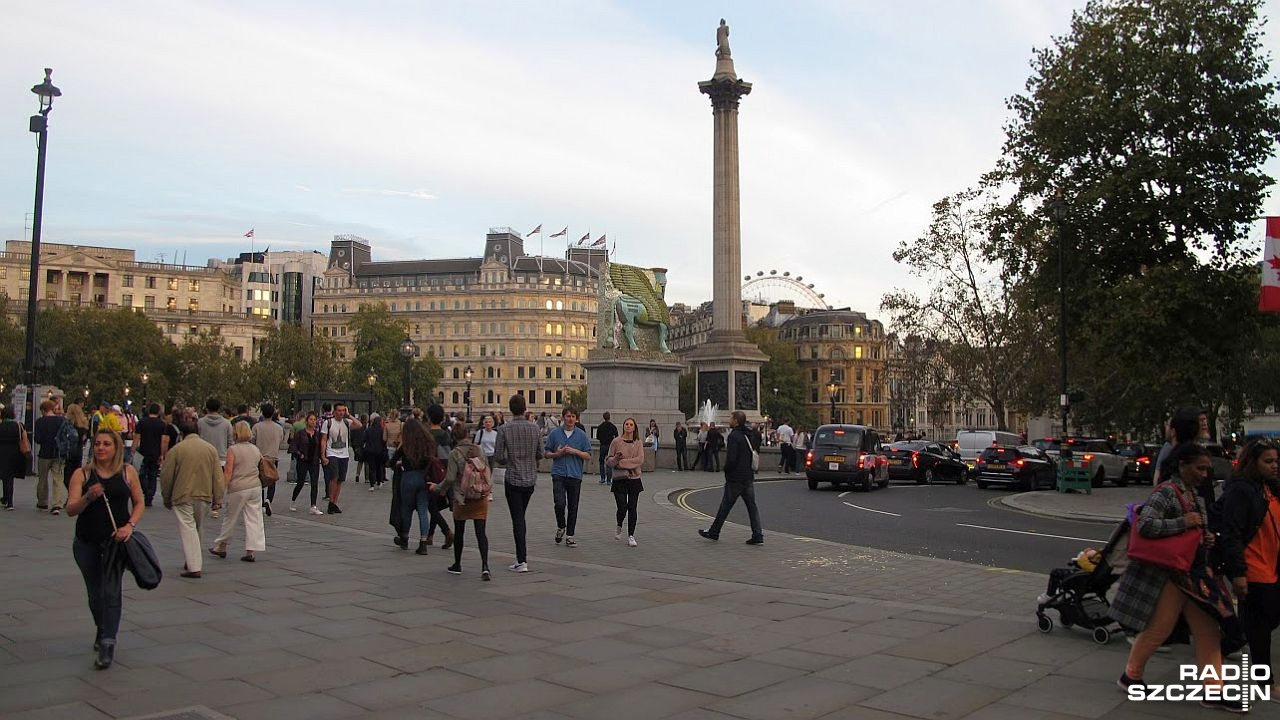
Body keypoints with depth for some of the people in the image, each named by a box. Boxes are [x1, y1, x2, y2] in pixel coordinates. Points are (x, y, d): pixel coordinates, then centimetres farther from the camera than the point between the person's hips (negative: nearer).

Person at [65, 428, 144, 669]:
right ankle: (101, 630, 40)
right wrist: (88, 497, -26)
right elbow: (70, 509, -7)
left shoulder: (128, 472, 1)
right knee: (95, 593, 14)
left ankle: (108, 644, -9)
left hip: (116, 540, -2)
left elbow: (139, 503, 5)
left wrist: (130, 526, -11)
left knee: (111, 592, -10)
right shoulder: (81, 474, 0)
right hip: (87, 543, 2)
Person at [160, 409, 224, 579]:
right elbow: (218, 476, 2)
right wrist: (217, 498, 10)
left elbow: (166, 476, -2)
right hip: (204, 496, 4)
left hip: (183, 496, -4)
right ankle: (193, 562, 30)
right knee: (198, 529, 19)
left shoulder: (177, 450, -9)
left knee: (188, 529, -3)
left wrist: (167, 499, 11)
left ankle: (194, 567, -10)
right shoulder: (211, 449, 0)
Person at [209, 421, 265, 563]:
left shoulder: (232, 450, -8)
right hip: (255, 487, 4)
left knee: (230, 518, 11)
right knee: (254, 519, 3)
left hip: (238, 488, -4)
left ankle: (221, 547, 25)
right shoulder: (256, 449, 7)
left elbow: (228, 472, -12)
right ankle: (251, 551, 1)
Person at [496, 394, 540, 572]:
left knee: (517, 519, -2)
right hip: (531, 479, 4)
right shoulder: (535, 428, -2)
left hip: (513, 479, -4)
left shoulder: (504, 429, -11)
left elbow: (498, 456, -10)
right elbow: (539, 454, 4)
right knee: (520, 517, 19)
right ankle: (521, 555, 24)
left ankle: (522, 561, -5)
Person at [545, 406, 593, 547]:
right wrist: (557, 454, -10)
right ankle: (561, 526, 12)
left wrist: (575, 451, -12)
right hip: (559, 473, -1)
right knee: (559, 503, -15)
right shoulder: (554, 433, 4)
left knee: (573, 507, 5)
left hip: (575, 475, 1)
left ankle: (569, 535, 17)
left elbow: (588, 456, 3)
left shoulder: (581, 435, 4)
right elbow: (546, 453, 9)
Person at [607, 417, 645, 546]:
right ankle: (619, 527, 22)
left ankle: (631, 536, 10)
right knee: (622, 508, -8)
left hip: (634, 479, 2)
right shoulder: (616, 442, 0)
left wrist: (622, 462, -14)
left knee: (632, 509, 0)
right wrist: (616, 458, -23)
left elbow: (640, 459, -9)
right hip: (619, 479, -1)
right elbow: (609, 461, 0)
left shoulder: (638, 443, 4)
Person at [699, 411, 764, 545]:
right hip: (749, 477, 7)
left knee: (725, 506, 4)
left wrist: (726, 470, -5)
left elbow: (731, 458, -22)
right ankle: (758, 536, 1)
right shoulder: (751, 435, 10)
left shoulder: (734, 436, -16)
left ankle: (713, 532, 16)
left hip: (735, 478, -7)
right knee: (752, 506, 6)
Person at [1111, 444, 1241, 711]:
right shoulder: (1166, 492, -17)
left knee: (1209, 631, 8)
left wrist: (1205, 538, 5)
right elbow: (1145, 525, -30)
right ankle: (1130, 676, 21)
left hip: (1193, 573, 9)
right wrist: (1183, 522, -25)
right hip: (1167, 572, -9)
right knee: (1158, 629, 1)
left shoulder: (1194, 494, 11)